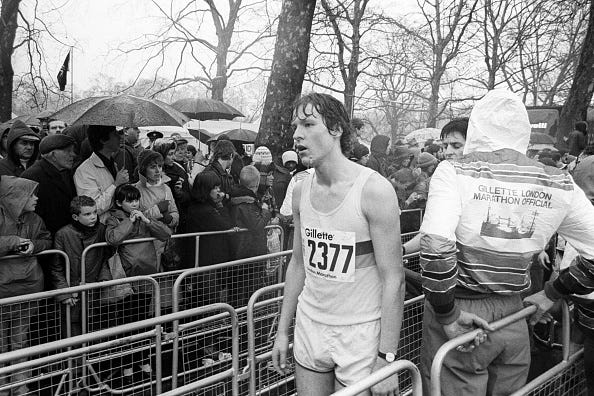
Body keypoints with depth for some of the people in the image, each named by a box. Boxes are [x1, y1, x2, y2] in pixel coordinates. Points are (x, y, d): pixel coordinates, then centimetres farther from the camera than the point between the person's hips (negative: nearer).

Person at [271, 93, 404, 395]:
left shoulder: (374, 191, -17)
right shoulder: (301, 192, 1)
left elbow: (393, 279, -16)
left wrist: (386, 358, -17)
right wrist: (282, 330, 11)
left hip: (360, 333, -5)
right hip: (309, 325, 5)